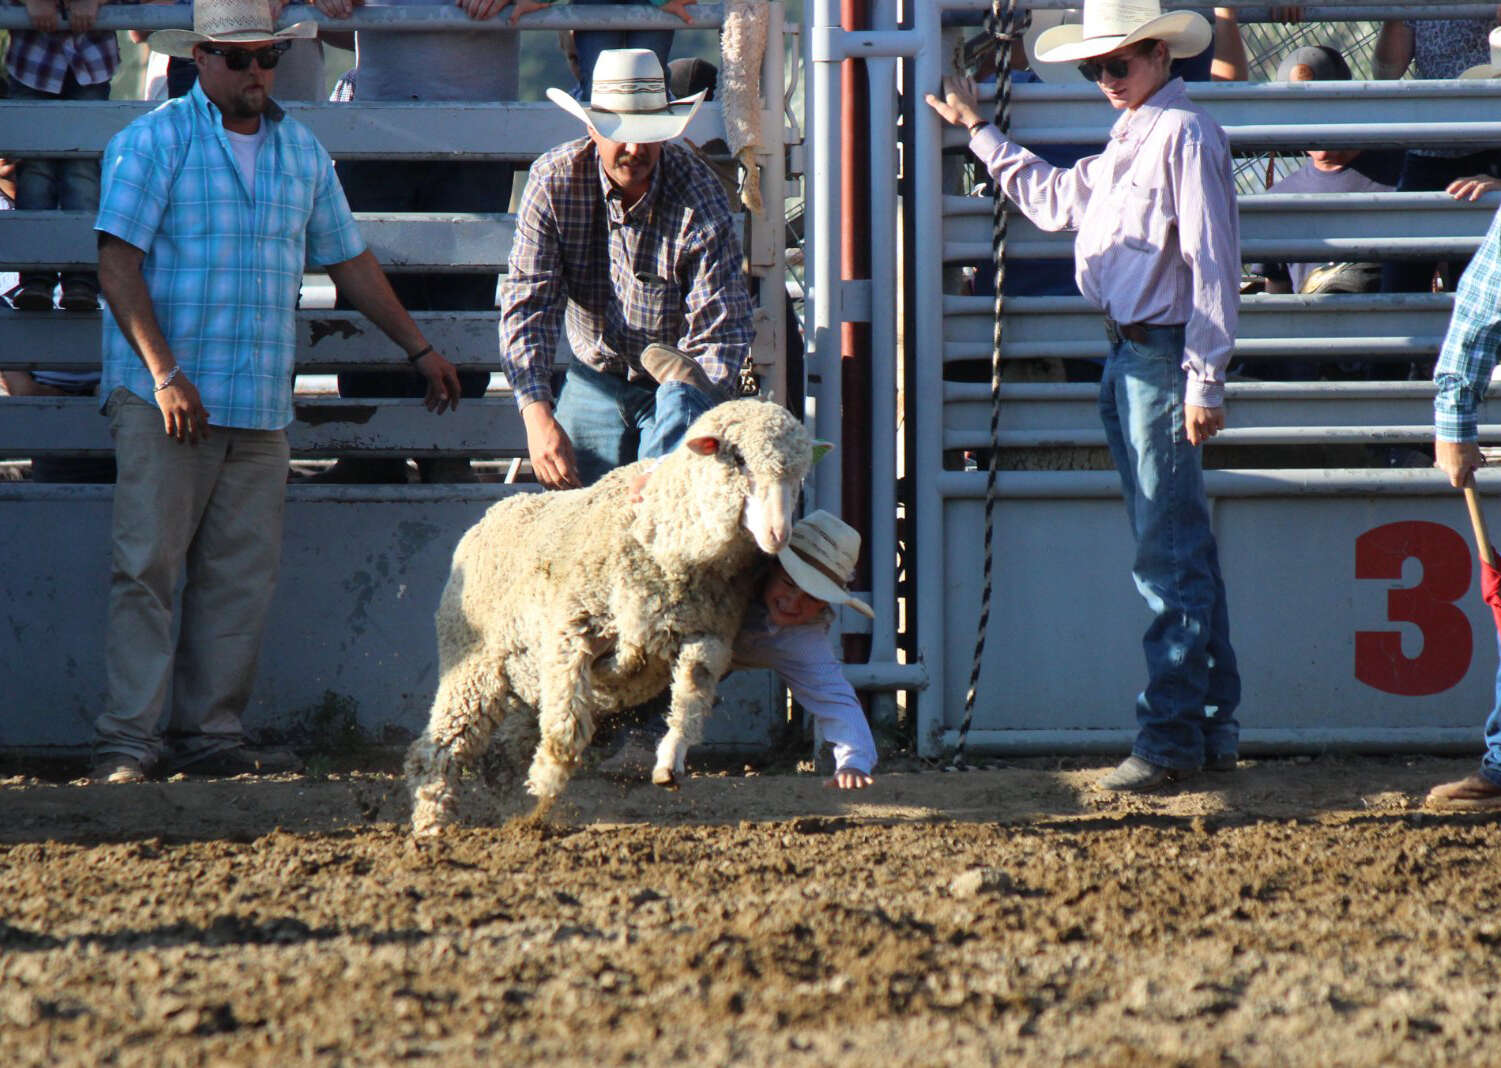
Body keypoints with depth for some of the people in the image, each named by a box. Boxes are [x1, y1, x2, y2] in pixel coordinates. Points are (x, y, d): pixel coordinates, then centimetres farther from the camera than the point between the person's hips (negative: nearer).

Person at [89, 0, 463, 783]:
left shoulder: (301, 152, 14)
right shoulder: (153, 143, -3)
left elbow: (348, 259, 25)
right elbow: (118, 264, -9)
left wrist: (418, 348, 27)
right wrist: (165, 374, -17)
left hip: (260, 405, 5)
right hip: (164, 400, -5)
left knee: (242, 573, 2)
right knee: (147, 566, -8)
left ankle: (210, 733, 7)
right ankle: (128, 741, -7)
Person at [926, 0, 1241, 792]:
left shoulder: (1184, 134, -12)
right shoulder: (1126, 143, 19)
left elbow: (1211, 260, -16)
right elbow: (1055, 200, 34)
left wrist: (1204, 378, -20)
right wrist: (978, 132, 38)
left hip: (1164, 355, -10)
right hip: (1127, 356, 10)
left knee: (1168, 555, -9)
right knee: (1182, 552, 12)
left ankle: (1170, 735, -9)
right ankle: (1212, 723, 17)